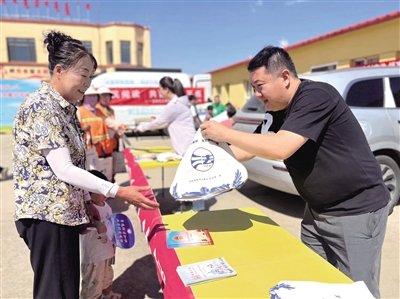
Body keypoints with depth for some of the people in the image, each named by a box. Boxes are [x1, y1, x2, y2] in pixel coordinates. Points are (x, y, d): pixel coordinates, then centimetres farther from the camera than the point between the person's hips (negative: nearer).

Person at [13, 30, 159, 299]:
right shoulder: (41, 106, -17)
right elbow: (63, 170, -24)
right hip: (47, 214, -9)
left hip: (65, 212, 9)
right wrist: (118, 192, -27)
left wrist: (86, 202, 13)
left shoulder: (65, 108, 11)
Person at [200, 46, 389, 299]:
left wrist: (224, 133, -25)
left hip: (357, 211, -8)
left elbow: (280, 149, -33)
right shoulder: (277, 112, 4)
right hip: (318, 211, 8)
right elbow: (247, 151, 9)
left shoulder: (316, 96, -22)